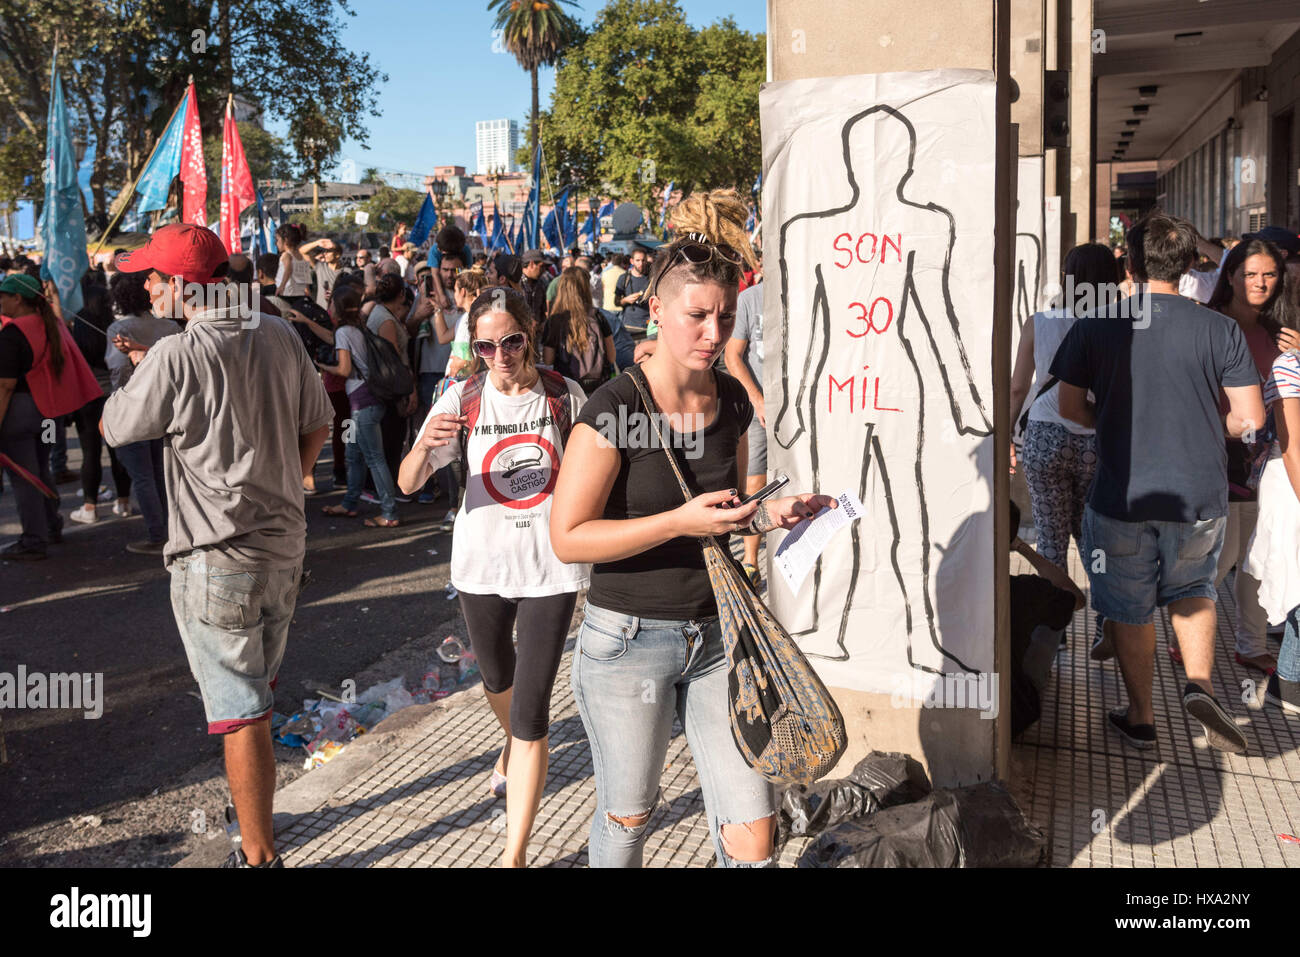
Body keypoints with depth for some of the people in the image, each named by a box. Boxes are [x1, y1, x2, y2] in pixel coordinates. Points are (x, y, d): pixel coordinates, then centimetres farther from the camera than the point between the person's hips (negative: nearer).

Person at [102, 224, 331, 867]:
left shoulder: (174, 357, -18)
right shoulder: (278, 336, 0)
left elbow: (115, 428, -3)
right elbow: (317, 424, 10)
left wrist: (137, 368, 13)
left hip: (215, 558, -7)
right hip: (284, 543, 7)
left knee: (240, 713, 2)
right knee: (258, 688, 22)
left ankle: (260, 855, 13)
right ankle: (257, 817, 38)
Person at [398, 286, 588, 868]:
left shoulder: (565, 396, -6)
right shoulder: (464, 399, -6)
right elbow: (408, 483, -13)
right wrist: (425, 447, -33)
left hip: (550, 567, -2)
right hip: (482, 563, 3)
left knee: (531, 713, -6)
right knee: (497, 680, 26)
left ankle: (515, 854, 3)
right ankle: (513, 746, 61)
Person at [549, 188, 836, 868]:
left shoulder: (731, 400, 2)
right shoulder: (614, 409, -16)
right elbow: (569, 537, -18)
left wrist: (765, 513, -5)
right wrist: (680, 521, -25)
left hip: (716, 634, 5)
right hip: (627, 639, -4)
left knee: (753, 832, 3)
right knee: (627, 818, 16)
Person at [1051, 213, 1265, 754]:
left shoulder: (1095, 327, -6)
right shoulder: (1220, 330, -5)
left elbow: (1069, 406, -2)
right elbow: (1250, 418, -5)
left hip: (1122, 496, -1)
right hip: (1200, 495, 1)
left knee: (1130, 611, 14)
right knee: (1192, 591, 25)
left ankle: (1140, 719, 24)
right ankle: (1199, 685, 6)